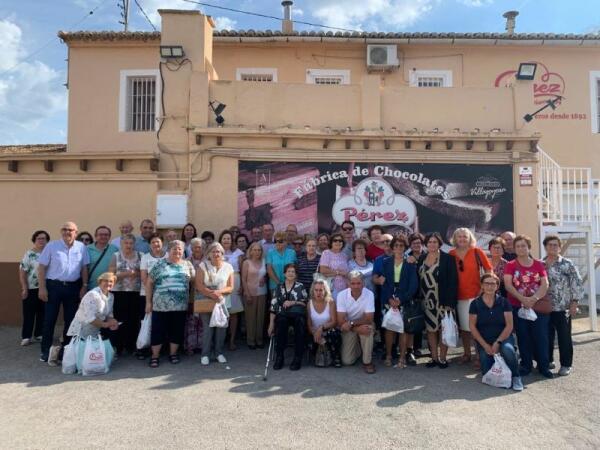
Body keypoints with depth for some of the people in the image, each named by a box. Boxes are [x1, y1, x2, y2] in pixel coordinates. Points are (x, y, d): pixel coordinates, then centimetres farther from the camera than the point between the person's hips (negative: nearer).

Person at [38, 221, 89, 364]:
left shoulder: (81, 248, 4)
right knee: (49, 319, 3)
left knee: (70, 319, 9)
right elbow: (41, 267, -2)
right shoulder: (51, 246, -2)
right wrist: (42, 288, -8)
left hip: (73, 287, 2)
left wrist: (84, 286, 0)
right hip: (53, 286, -2)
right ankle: (46, 351, 13)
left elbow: (84, 268, 6)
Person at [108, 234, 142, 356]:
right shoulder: (116, 256, 2)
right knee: (119, 320, -1)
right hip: (119, 293, -2)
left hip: (136, 293, 2)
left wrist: (137, 274, -11)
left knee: (134, 320, 5)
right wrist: (125, 273, -15)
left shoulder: (140, 256, 8)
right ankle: (118, 347, 11)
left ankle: (131, 346, 17)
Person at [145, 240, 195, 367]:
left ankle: (173, 354, 25)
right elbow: (149, 283, 3)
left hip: (180, 306, 2)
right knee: (158, 330, 5)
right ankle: (155, 356, 18)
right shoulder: (160, 264, 1)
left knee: (177, 330, 9)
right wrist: (148, 302, 0)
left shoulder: (187, 265, 8)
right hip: (161, 305, -2)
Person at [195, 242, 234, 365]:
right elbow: (199, 285, -8)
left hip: (222, 302, 2)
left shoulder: (228, 267, 4)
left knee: (221, 327, 2)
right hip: (205, 302, -2)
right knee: (207, 328, -6)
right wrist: (211, 294, -20)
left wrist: (218, 292, -16)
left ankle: (219, 353, 18)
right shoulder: (203, 265, 0)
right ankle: (205, 354, 8)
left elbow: (230, 287, 2)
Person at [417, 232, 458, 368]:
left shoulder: (448, 259, -5)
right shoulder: (421, 258, 7)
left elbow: (453, 281, -9)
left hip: (442, 300, -4)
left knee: (443, 328, 2)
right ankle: (434, 357, 18)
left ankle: (442, 358, 14)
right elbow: (418, 278, 9)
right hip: (427, 300, 4)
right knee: (430, 328, 8)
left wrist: (449, 301, -15)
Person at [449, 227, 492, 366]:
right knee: (463, 325, 12)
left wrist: (484, 286, -5)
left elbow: (488, 270, 0)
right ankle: (467, 353, 27)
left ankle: (479, 355, 9)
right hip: (459, 295, 3)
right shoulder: (451, 254, 3)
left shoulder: (477, 252, -4)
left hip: (476, 294, -3)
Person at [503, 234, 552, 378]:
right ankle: (526, 365, 17)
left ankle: (544, 366, 14)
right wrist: (523, 299, -19)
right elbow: (508, 285, -9)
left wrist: (534, 298, -19)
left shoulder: (539, 265, 5)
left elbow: (545, 284, -4)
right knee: (523, 337, 6)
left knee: (541, 336, 1)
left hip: (538, 306, 1)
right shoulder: (511, 265, 1)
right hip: (518, 306, 0)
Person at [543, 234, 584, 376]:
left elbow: (577, 284, -6)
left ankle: (566, 364, 16)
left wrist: (574, 303, -10)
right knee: (546, 336, 11)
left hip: (563, 308, -3)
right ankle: (548, 361, 25)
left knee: (564, 337, 4)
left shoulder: (567, 264, -3)